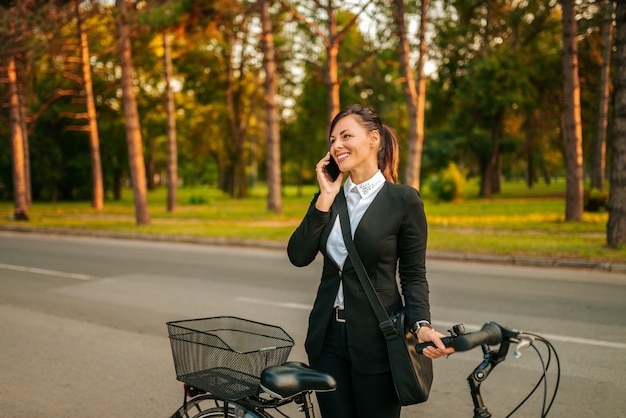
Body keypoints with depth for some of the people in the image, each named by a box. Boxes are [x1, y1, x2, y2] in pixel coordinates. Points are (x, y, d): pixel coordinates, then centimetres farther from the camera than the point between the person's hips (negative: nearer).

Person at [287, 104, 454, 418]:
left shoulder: (403, 199, -8)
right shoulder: (328, 197, 6)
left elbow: (413, 274, -5)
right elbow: (298, 256, -6)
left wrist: (422, 325, -20)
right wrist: (325, 199, -11)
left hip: (375, 337, -4)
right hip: (327, 334, 5)